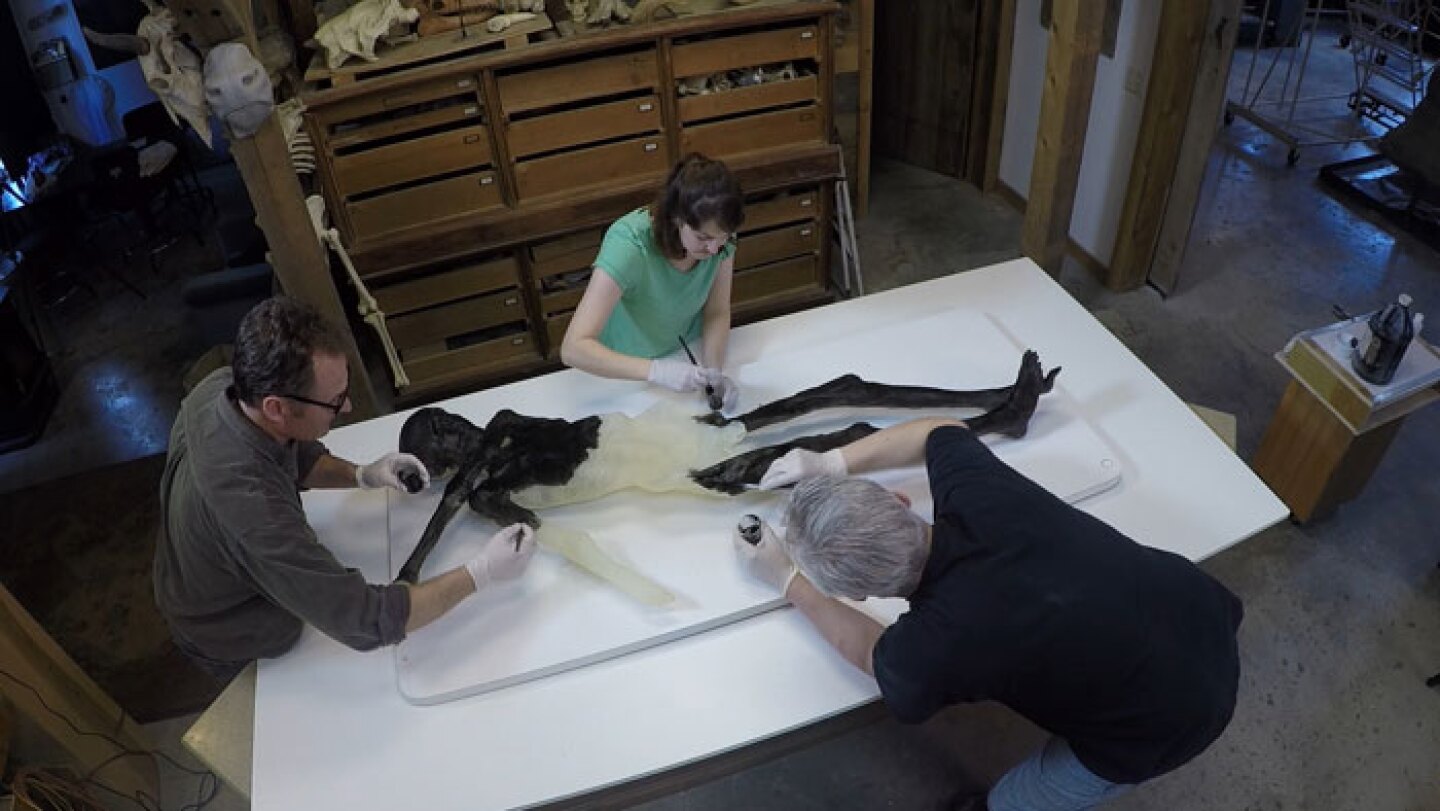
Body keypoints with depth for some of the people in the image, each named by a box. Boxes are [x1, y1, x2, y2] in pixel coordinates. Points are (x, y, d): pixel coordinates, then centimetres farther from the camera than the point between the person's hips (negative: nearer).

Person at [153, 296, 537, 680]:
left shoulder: (223, 387, -22)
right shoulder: (251, 507, -46)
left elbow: (296, 454, 1)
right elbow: (366, 622, -38)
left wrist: (362, 475, -16)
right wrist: (481, 572, -33)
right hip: (241, 646, -6)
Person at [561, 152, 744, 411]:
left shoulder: (719, 234, -19)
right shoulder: (629, 245, -33)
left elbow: (717, 312, -8)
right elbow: (573, 349, -37)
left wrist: (714, 370, -27)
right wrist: (656, 370, -48)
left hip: (690, 356, 2)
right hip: (627, 370, -1)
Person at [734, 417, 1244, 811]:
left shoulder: (927, 654, -33)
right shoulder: (972, 488, -22)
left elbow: (872, 654, -4)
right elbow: (942, 430, 5)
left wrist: (786, 580, 3)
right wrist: (834, 462, 1)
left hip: (1162, 725, -5)